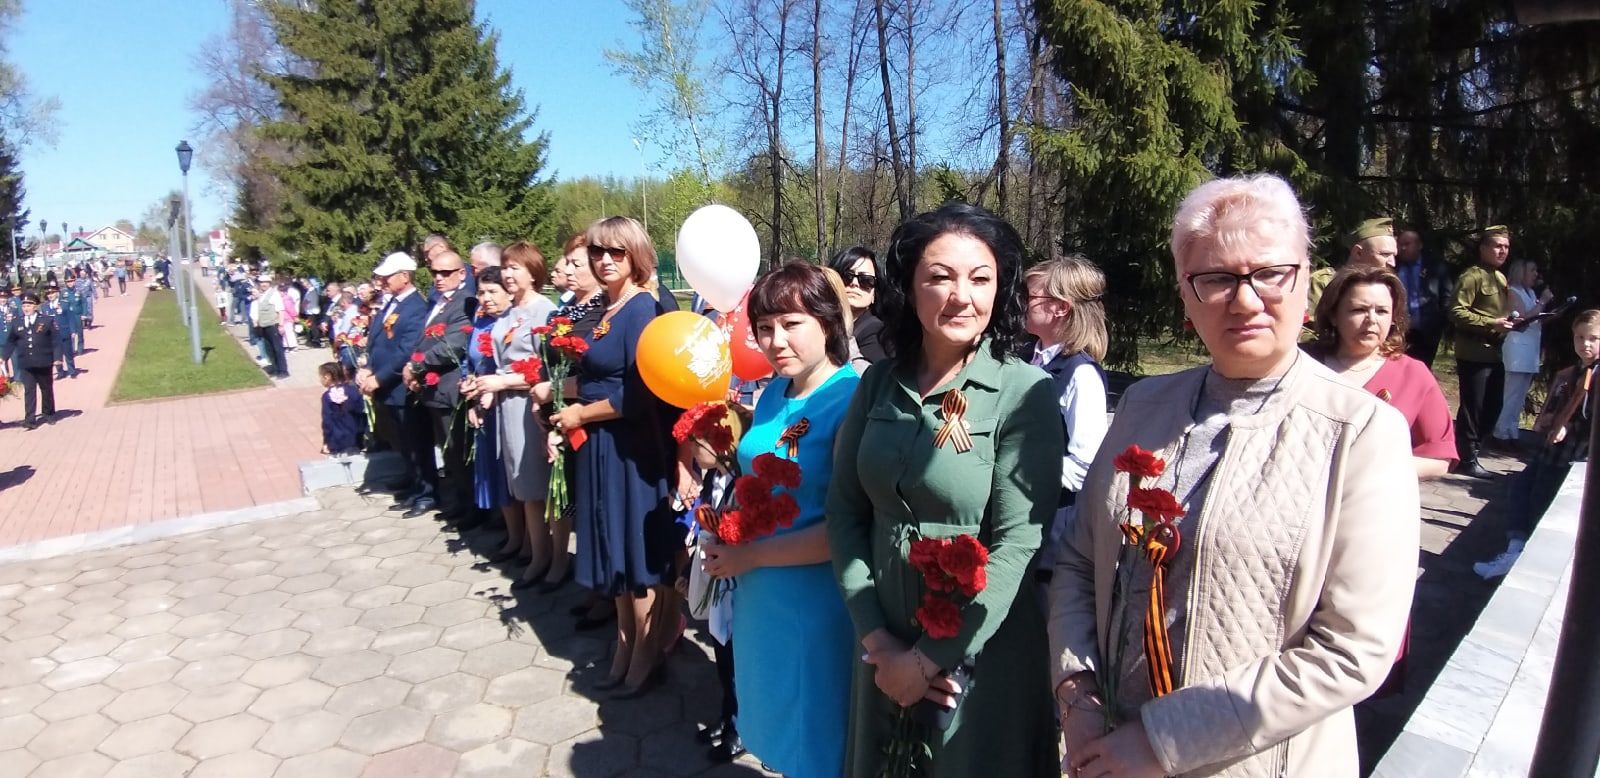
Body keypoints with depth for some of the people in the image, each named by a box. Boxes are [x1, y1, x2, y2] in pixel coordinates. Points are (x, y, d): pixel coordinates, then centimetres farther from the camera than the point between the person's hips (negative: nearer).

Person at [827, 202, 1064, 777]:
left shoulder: (1024, 393, -15)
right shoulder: (879, 383, -2)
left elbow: (1018, 545, -18)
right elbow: (845, 512, -1)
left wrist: (928, 659, -15)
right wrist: (877, 641, -8)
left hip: (983, 654, -4)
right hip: (886, 649, 4)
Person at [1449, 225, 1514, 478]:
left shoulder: (1501, 278, 19)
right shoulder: (1471, 276, -10)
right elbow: (1457, 313, -18)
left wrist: (1510, 322, 9)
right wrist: (1490, 324, -23)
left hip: (1495, 353, 9)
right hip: (1474, 354, -9)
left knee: (1492, 407, 12)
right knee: (1472, 408, -4)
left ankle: (1470, 452, 23)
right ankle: (1466, 460, 5)